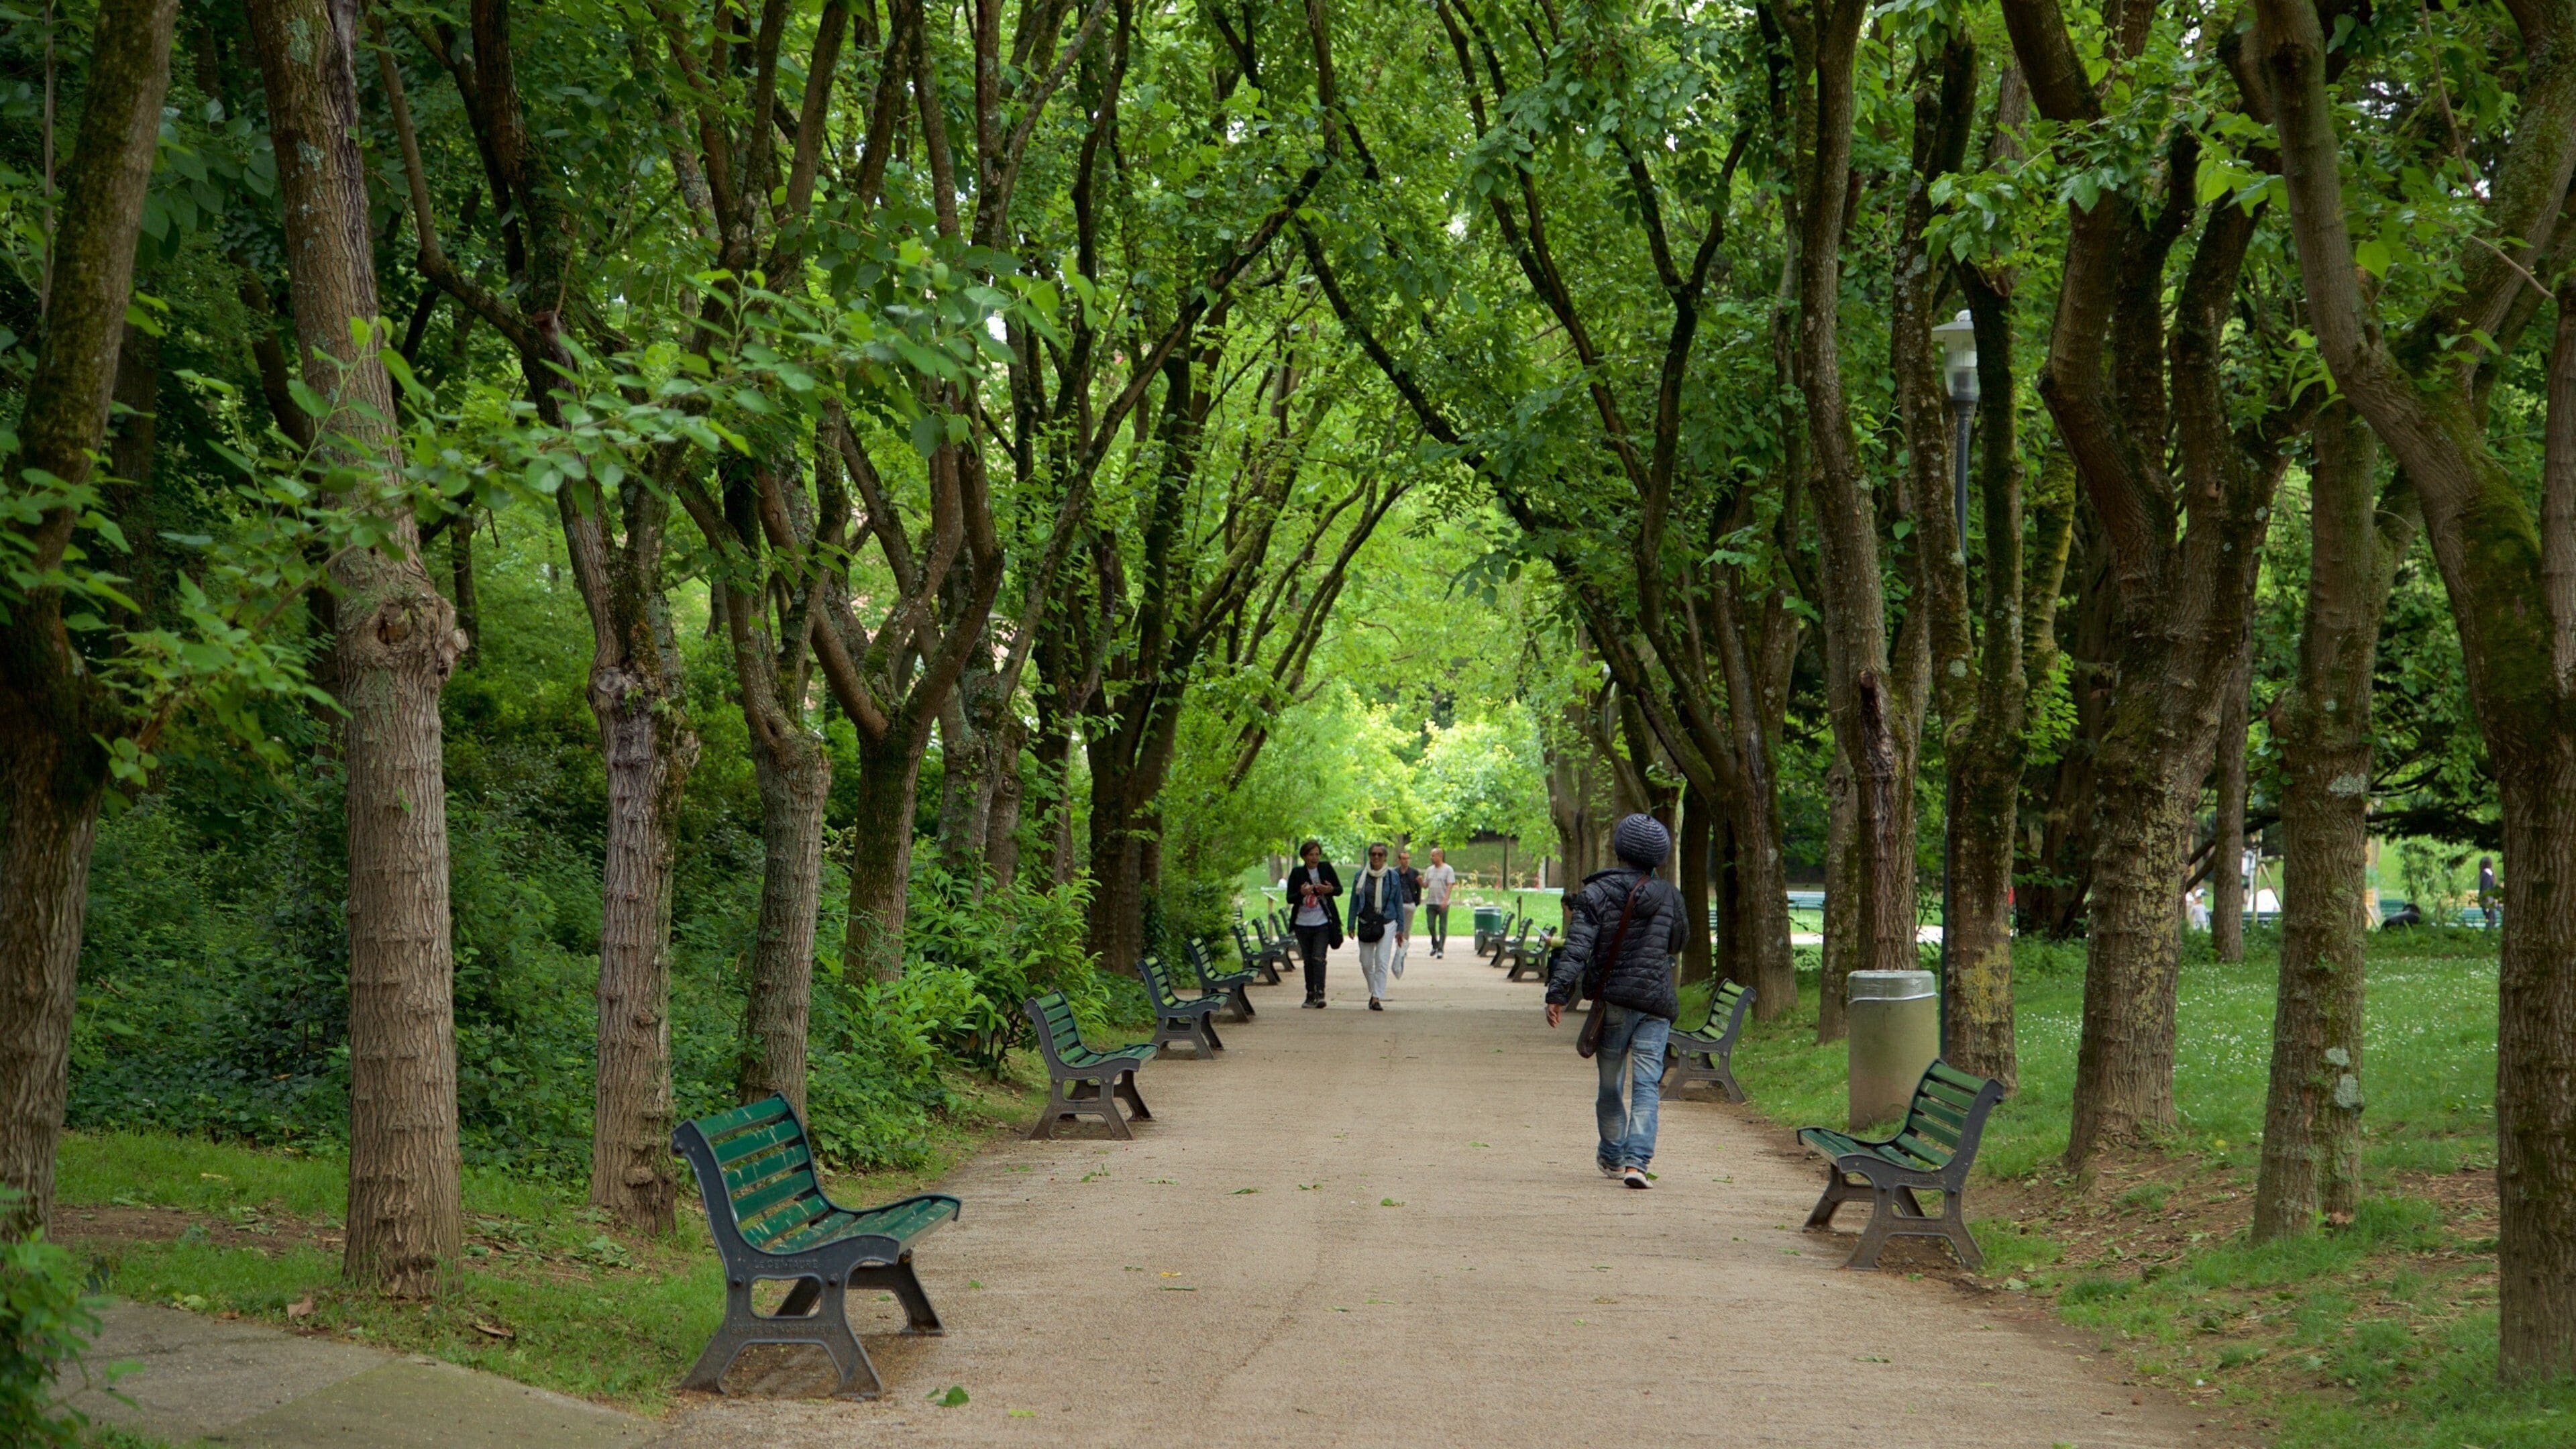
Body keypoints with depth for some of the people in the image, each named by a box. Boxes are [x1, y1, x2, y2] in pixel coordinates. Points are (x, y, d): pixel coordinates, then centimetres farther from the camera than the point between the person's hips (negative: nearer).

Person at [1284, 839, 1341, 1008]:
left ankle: (1320, 994, -18)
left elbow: (1340, 889, 8)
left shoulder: (1326, 868, 0)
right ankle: (1310, 994, 19)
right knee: (1308, 960, 10)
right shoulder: (1297, 873, -1)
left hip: (1323, 923, -2)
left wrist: (1331, 890, -15)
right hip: (1303, 924, 2)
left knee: (1319, 958, -13)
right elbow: (1289, 898, -4)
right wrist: (1302, 894, -25)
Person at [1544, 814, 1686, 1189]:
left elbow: (1577, 948, -17)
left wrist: (1558, 993, -21)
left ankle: (1612, 1157, 32)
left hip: (1612, 1002, 0)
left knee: (1611, 1084, 15)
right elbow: (1677, 943, 17)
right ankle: (1636, 1160, -17)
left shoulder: (1596, 895, -7)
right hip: (1655, 1003, 0)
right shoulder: (1669, 897, 1)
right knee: (1647, 1084, -2)